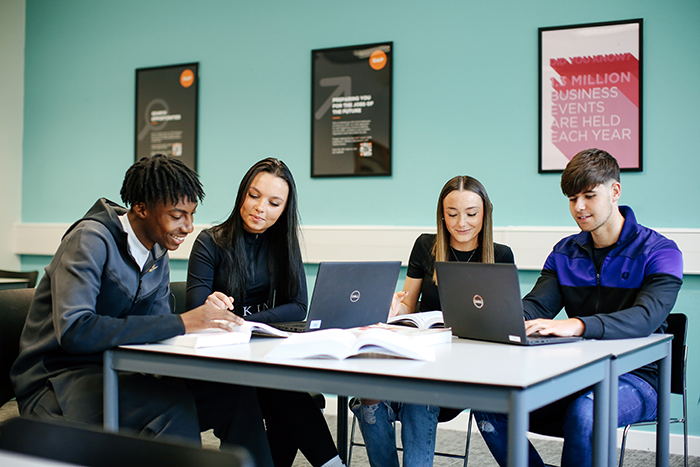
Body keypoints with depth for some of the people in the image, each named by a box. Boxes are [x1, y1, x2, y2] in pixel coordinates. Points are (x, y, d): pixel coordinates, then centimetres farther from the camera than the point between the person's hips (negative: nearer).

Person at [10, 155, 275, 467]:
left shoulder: (158, 255, 10)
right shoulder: (91, 240, -16)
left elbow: (153, 332, 5)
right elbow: (74, 331, -30)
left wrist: (207, 315, -16)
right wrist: (179, 323, -32)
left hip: (117, 373, 7)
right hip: (58, 379, -7)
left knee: (235, 392, -14)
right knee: (171, 403, -34)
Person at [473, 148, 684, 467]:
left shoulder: (659, 252, -5)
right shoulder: (565, 253, 13)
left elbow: (646, 318, -23)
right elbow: (536, 305, 0)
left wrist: (577, 325, -41)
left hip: (636, 378, -5)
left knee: (585, 411, -38)